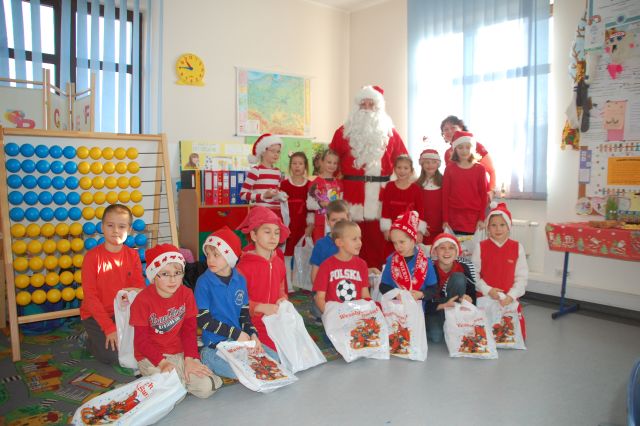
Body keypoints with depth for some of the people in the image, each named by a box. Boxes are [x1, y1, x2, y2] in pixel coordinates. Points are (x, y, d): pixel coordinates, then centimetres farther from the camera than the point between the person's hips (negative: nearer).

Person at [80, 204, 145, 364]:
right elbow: (90, 296, -14)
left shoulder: (133, 255, -1)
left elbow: (140, 286, -4)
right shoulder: (92, 256, -13)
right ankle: (92, 339, 12)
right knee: (112, 355, -19)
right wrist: (109, 328, -20)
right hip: (96, 315, -3)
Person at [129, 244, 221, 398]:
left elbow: (189, 329, -1)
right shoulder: (142, 300, -15)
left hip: (179, 353, 4)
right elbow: (141, 340, -12)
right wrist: (162, 362, -24)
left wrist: (189, 359, -12)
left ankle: (178, 377, 13)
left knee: (206, 388, -13)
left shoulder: (186, 294, -3)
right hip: (151, 357, -3)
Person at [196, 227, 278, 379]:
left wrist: (252, 334, -9)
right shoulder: (204, 282, -11)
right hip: (214, 344, -6)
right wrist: (236, 333, -15)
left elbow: (244, 313, 10)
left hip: (241, 339, 6)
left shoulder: (240, 280, 4)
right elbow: (203, 320, -13)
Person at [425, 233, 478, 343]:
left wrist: (469, 299, -35)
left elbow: (472, 294, -12)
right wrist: (443, 305, -36)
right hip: (434, 309, -1)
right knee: (436, 337, -30)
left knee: (458, 277, -24)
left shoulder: (464, 267, -17)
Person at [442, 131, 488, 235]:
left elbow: (483, 195, 5)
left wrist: (482, 218, -1)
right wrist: (445, 219, -2)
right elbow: (445, 195, 2)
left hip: (474, 218, 0)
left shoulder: (480, 169, 4)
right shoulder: (449, 169, 3)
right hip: (455, 218, 0)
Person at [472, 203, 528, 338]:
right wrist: (487, 290, -17)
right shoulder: (480, 247, -5)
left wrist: (511, 296, -15)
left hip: (509, 300, 1)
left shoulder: (517, 247, -2)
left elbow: (521, 277, -3)